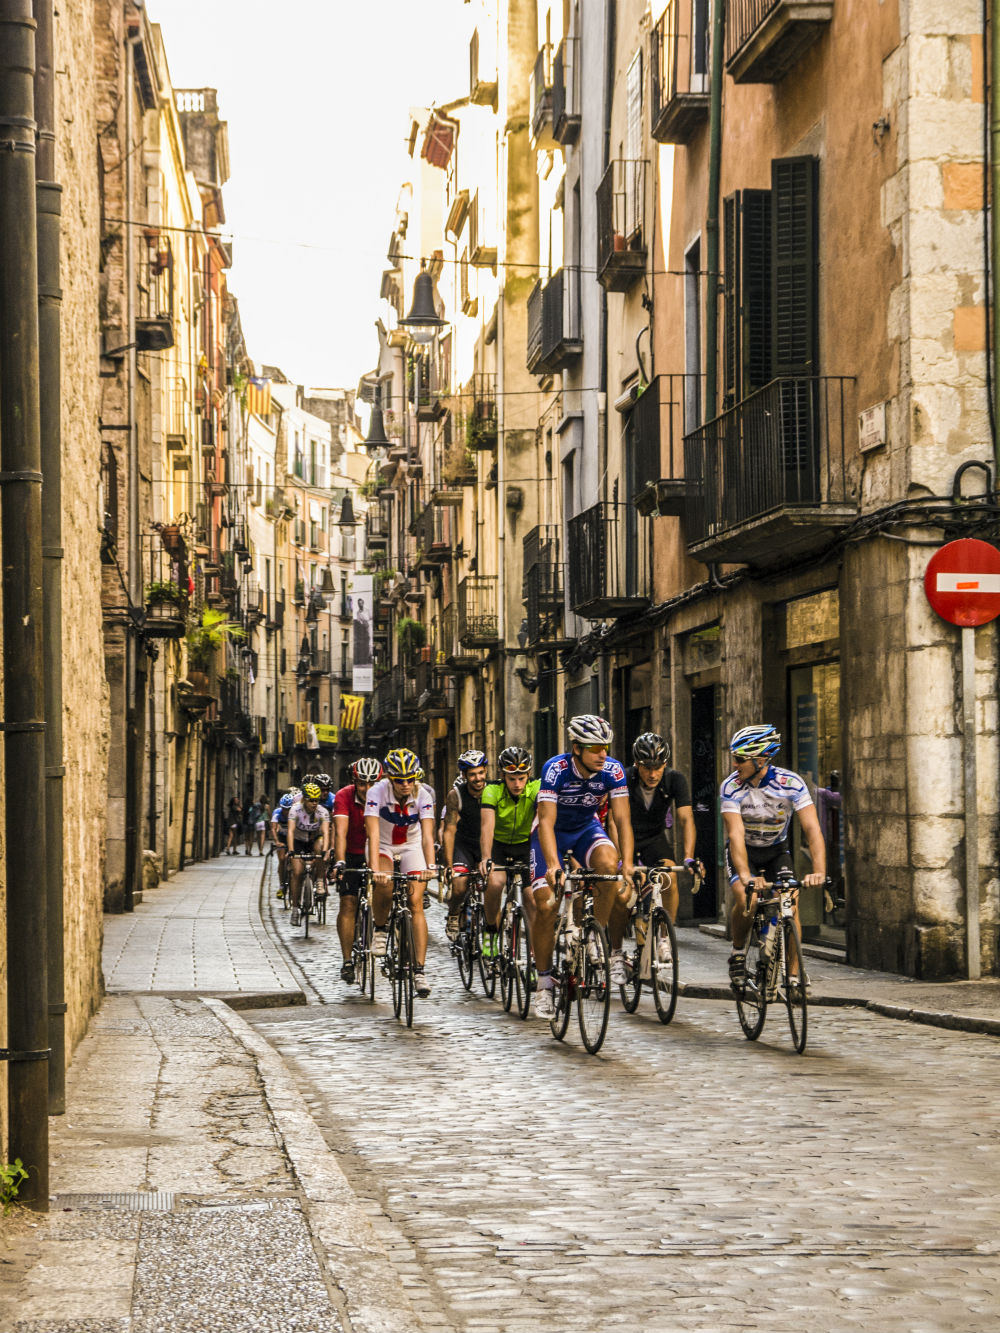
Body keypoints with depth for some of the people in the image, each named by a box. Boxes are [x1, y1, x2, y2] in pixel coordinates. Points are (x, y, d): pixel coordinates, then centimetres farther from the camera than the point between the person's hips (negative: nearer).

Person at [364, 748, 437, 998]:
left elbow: (427, 834, -29)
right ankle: (380, 929, 0)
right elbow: (373, 832, -34)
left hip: (411, 847, 1)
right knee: (383, 887, -31)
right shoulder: (377, 792, -26)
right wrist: (375, 869, -45)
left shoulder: (422, 797, -22)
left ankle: (419, 970, -12)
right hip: (383, 846, -1)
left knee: (416, 903, -13)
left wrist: (430, 867, -45)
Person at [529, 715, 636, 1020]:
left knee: (609, 864, -32)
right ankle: (544, 985, 2)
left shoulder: (612, 771, -21)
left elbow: (622, 819, -23)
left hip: (586, 828, 2)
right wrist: (553, 865, -48)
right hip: (552, 832, -2)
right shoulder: (556, 769, -29)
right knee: (545, 906, -11)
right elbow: (546, 822, -35)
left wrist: (628, 863, -36)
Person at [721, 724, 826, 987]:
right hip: (743, 850, -1)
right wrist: (745, 875, -49)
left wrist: (819, 871, -44)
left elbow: (812, 828, -29)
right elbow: (736, 834, -34)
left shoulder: (791, 783, -24)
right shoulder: (731, 787, -25)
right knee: (745, 900, -26)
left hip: (777, 850, 1)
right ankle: (738, 953, 0)